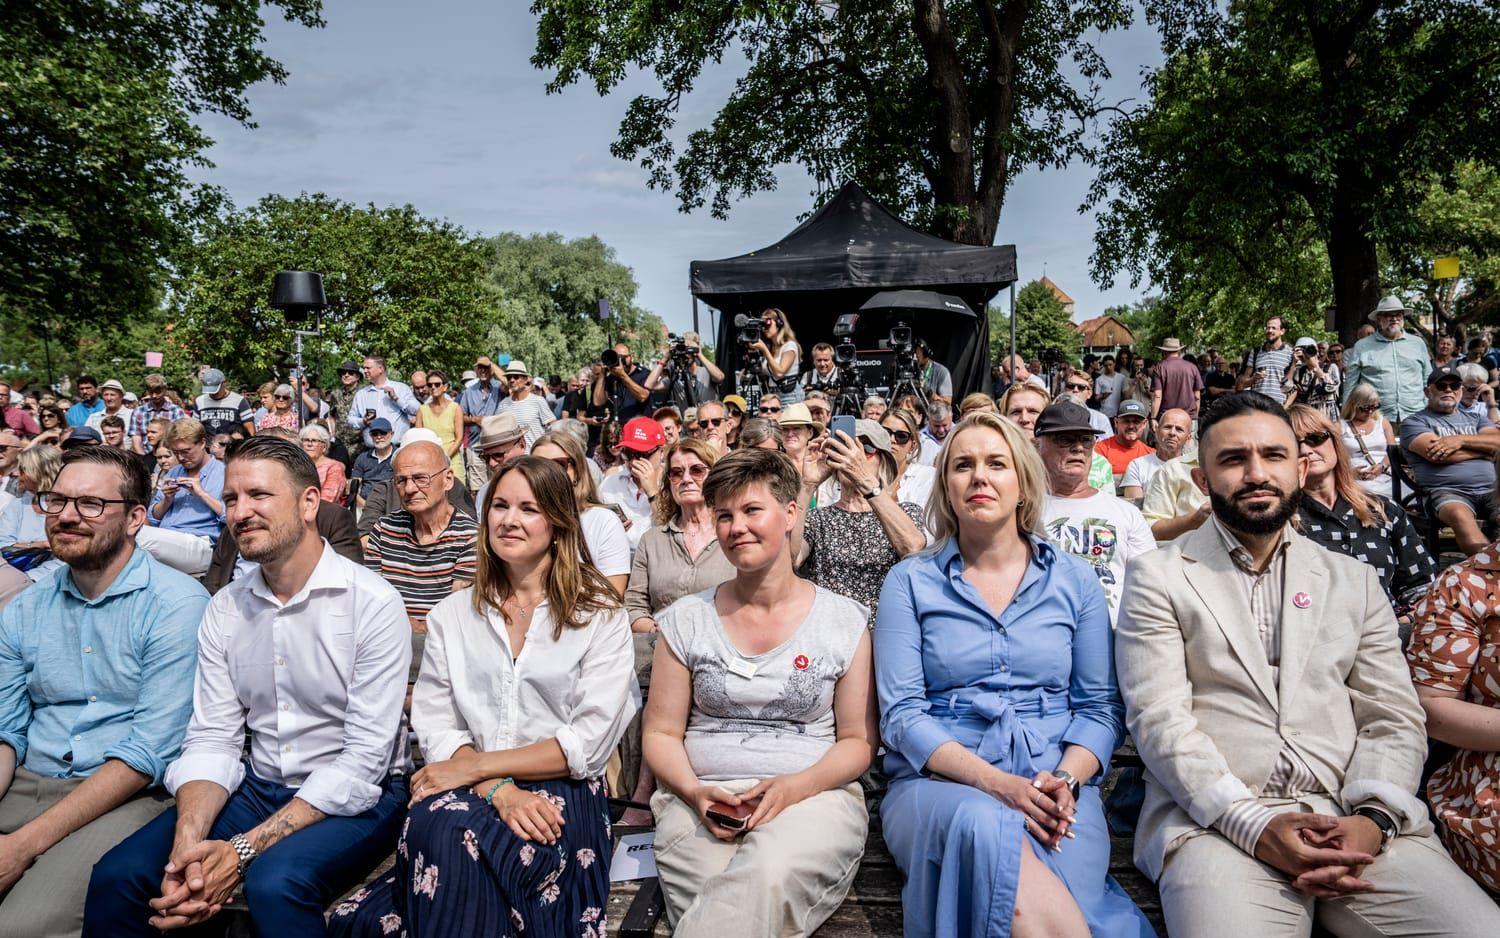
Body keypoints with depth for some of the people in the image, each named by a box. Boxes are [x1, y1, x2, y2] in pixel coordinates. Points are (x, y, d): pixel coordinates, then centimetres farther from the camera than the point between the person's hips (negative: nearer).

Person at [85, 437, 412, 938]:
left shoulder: (373, 602, -16)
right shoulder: (224, 608, 4)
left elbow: (363, 760, -18)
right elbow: (212, 738, 0)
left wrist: (244, 849, -23)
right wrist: (188, 843, -18)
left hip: (355, 797, -5)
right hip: (258, 785, 6)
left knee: (276, 881, -32)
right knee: (118, 876, -11)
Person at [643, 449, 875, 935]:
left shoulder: (844, 621, 5)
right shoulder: (685, 621, 8)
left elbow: (859, 741, 6)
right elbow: (661, 733, 10)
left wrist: (796, 787, -13)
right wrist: (695, 793, -11)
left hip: (814, 796, 0)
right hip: (701, 799, 0)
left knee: (771, 872, -36)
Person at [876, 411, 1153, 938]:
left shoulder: (1074, 580, 11)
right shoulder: (911, 582, 5)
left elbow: (1101, 706, 9)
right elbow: (901, 714, -2)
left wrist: (1067, 781, -11)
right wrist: (993, 781, -16)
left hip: (1057, 786, 0)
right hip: (938, 782, 0)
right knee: (982, 823, -36)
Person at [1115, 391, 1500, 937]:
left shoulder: (1355, 581, 17)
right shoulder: (1158, 577, 5)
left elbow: (1394, 718, 11)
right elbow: (1158, 717, -4)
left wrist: (1373, 820, -8)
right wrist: (1253, 824, -15)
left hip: (1357, 824, 4)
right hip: (1218, 824, -4)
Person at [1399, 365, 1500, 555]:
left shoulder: (1476, 419, 29)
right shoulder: (1414, 422, 12)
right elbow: (1435, 454, -6)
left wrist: (1461, 440, -4)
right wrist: (1484, 449, 8)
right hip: (1448, 492, -4)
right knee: (1459, 515, -38)